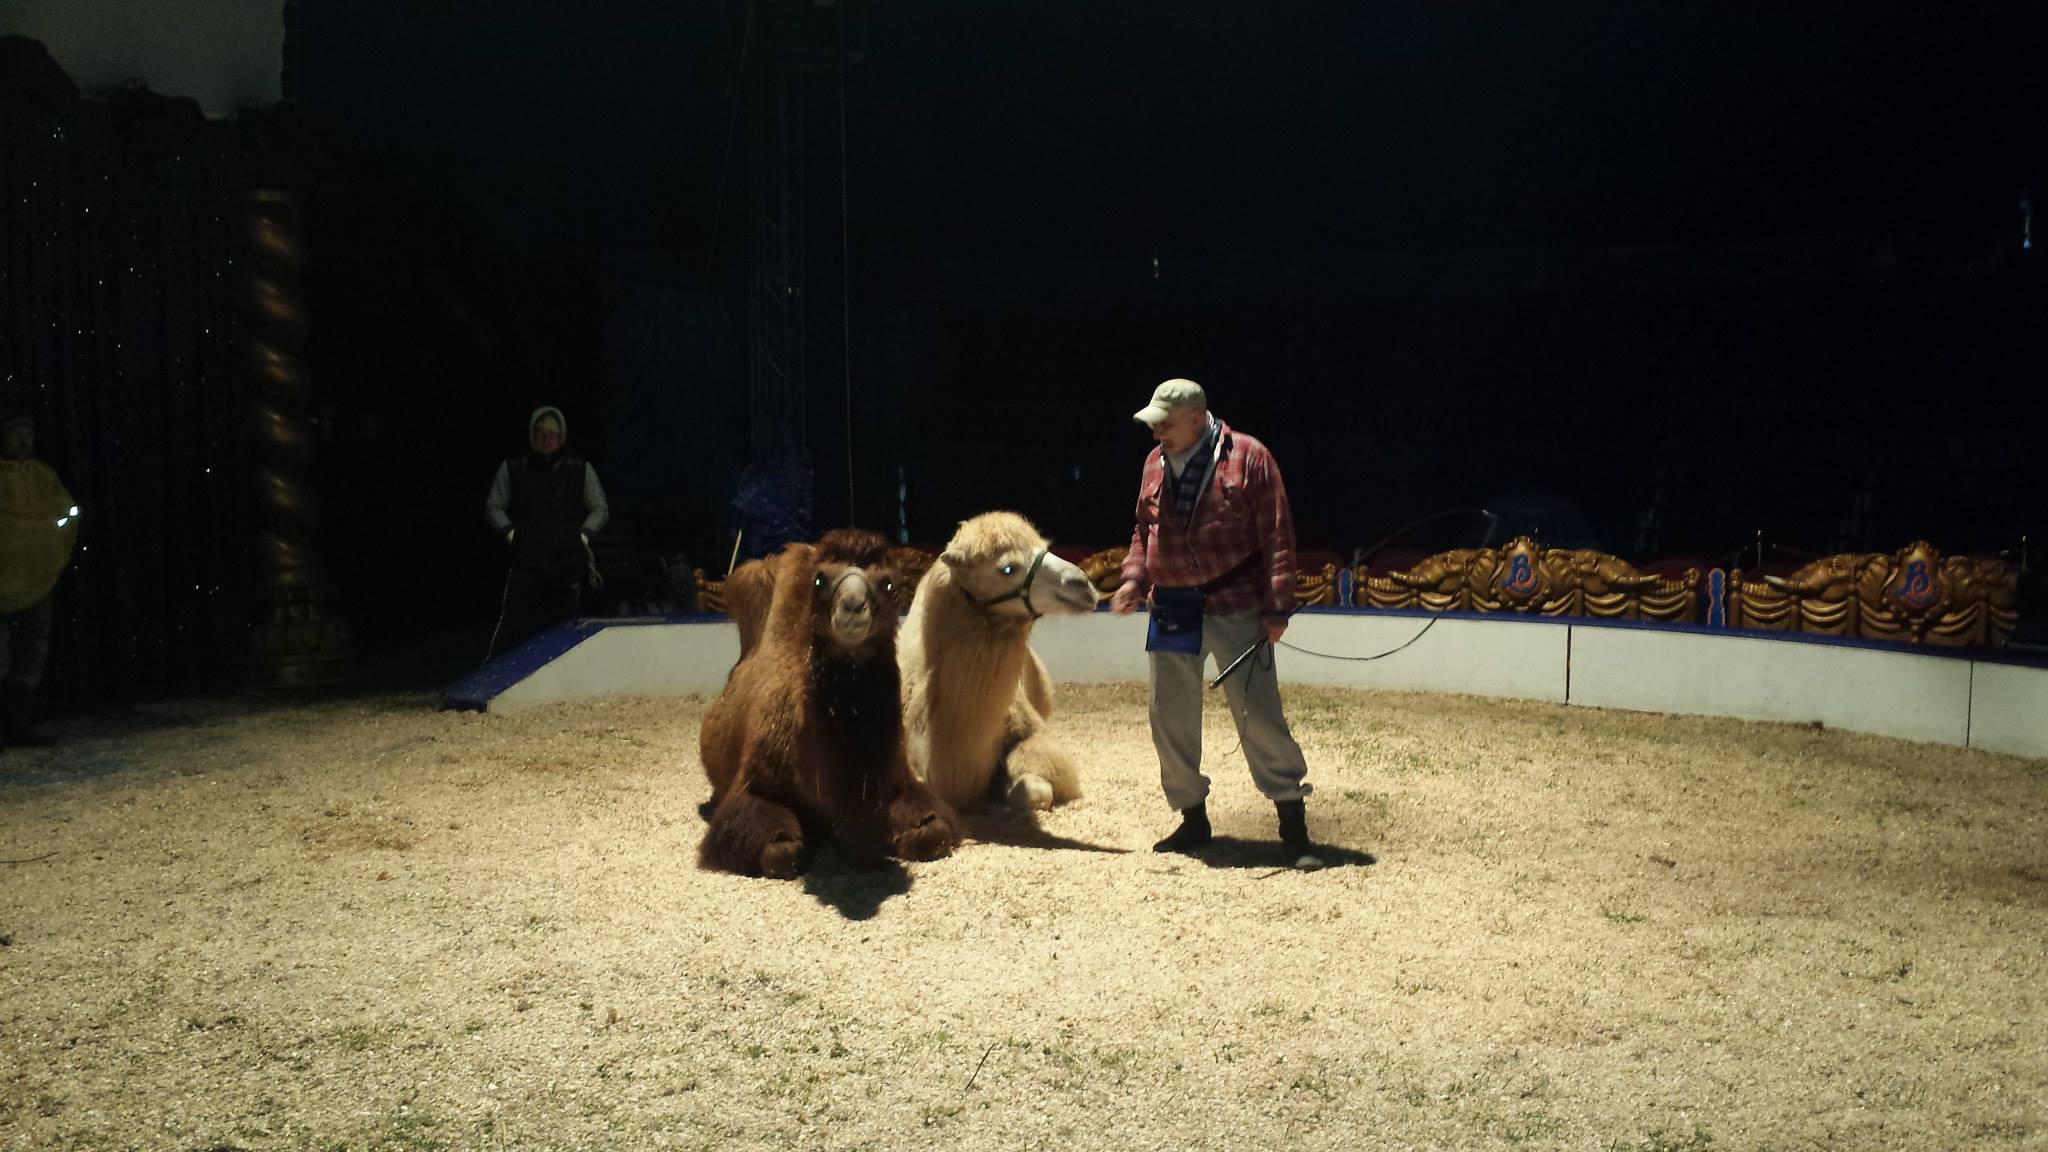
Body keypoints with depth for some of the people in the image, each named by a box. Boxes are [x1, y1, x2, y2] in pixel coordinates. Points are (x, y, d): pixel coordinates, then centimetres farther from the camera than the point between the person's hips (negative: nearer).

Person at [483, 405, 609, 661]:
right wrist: (509, 532, -2)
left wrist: (583, 535, -1)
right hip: (525, 564, -1)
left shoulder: (581, 470, 6)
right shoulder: (512, 469, 5)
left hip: (567, 565, 1)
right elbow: (493, 506, 12)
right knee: (511, 626, -11)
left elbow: (600, 509, 12)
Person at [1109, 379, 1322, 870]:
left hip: (1236, 607, -5)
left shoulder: (1248, 457, -7)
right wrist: (1134, 577, 3)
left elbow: (1277, 536, -8)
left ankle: (1294, 825, 4)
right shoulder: (1155, 464, 9)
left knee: (1259, 714, -6)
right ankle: (1192, 819, 25)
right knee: (1171, 719, 9)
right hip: (1172, 608, 6)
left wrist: (1277, 607, -12)